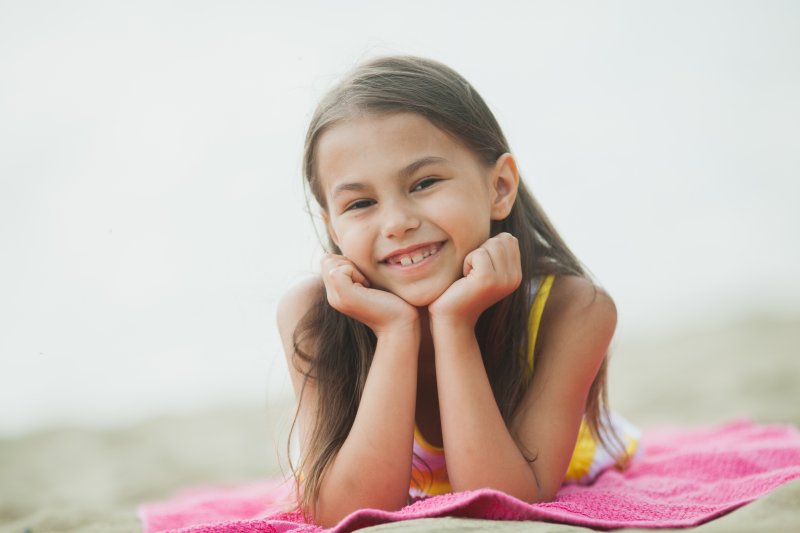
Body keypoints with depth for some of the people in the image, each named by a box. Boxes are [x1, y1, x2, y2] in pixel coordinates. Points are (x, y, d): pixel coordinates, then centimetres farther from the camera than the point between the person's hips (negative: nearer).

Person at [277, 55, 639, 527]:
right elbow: (344, 519, -34)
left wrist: (454, 324, -42)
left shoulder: (572, 311, -31)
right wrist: (397, 333, -41)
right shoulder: (312, 316, -29)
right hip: (401, 503, 0)